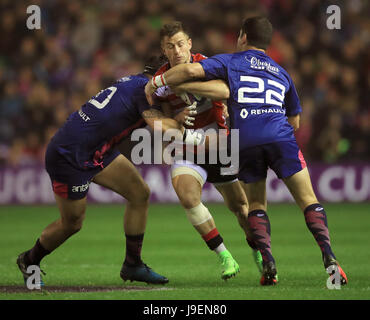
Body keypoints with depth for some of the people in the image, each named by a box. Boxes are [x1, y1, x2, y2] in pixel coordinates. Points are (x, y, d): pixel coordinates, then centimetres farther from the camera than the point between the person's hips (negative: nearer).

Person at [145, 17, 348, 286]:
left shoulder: (230, 62, 19)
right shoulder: (281, 72, 30)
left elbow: (191, 70, 3)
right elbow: (294, 120, 34)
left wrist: (156, 83, 15)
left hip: (246, 142, -1)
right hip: (280, 137, 1)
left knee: (256, 206, 15)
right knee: (308, 201, 3)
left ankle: (268, 264, -3)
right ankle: (329, 258, -14)